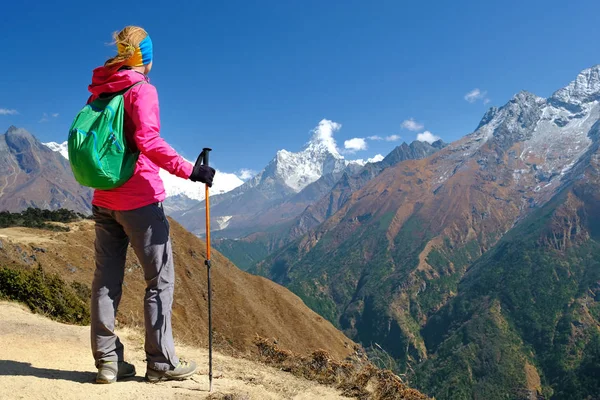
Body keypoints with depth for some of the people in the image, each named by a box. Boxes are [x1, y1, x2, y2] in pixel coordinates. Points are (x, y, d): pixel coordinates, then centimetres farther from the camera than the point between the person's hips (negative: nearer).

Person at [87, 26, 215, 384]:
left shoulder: (100, 92, 14)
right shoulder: (141, 90, -8)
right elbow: (148, 141, -21)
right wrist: (189, 170, -21)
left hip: (103, 200, 7)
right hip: (139, 200, -7)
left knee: (107, 279, 8)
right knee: (161, 277, 1)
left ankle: (107, 361, 13)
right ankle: (161, 362, 5)